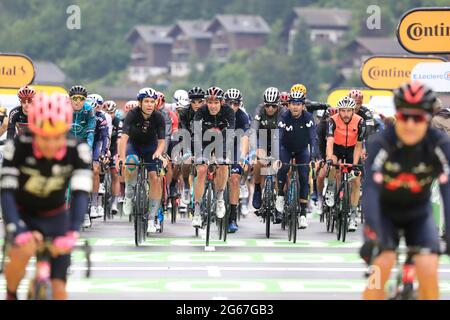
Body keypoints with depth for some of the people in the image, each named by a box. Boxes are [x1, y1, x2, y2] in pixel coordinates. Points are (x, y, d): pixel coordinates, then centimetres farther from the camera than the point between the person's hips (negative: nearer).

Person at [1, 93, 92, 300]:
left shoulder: (77, 152, -24)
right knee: (24, 250, -34)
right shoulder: (18, 148, -27)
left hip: (55, 218, 2)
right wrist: (17, 231, -44)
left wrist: (71, 233, -42)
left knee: (58, 290, -5)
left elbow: (81, 194, -28)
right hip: (21, 214, -2)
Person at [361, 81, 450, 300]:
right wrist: (373, 235, -47)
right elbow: (370, 190, -35)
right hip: (384, 213, -1)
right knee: (383, 264, -25)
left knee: (428, 268, -21)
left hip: (418, 215, 1)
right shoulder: (380, 144, -26)